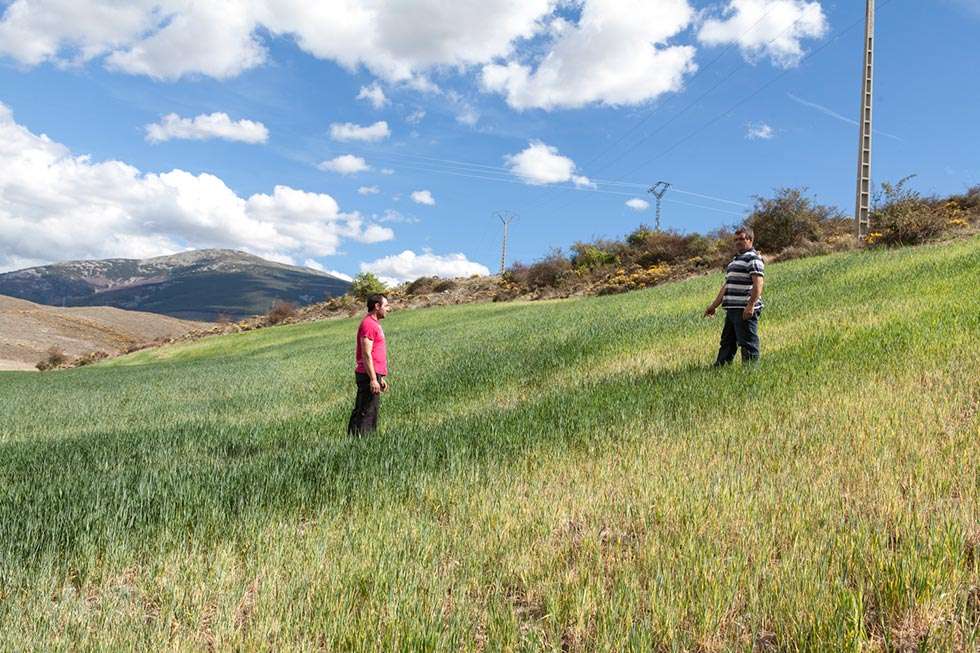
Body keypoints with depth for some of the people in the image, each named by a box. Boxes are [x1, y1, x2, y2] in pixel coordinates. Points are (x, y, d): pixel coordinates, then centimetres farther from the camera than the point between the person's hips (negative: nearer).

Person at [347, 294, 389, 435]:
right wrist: (373, 379, -22)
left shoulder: (374, 324, 20)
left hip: (374, 375, 10)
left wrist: (381, 378, 24)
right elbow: (366, 355, -19)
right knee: (367, 413, -10)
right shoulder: (368, 324, -12)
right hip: (369, 376, -10)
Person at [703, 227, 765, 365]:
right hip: (732, 309, 10)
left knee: (748, 344, -7)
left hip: (745, 310, -10)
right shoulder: (735, 260, 24)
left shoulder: (753, 259, -7)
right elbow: (726, 286, 27)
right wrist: (714, 305, 24)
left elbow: (758, 283, -19)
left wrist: (751, 305, -28)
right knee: (726, 343, 13)